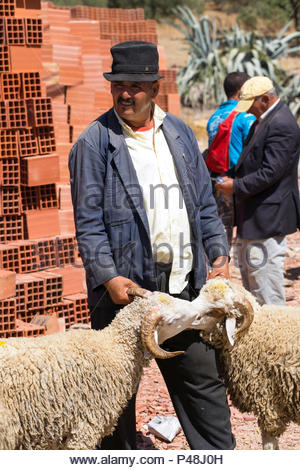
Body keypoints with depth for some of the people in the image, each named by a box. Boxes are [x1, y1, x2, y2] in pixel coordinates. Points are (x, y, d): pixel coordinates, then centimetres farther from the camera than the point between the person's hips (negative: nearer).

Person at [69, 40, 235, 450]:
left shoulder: (180, 133, 10)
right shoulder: (94, 143, -5)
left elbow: (204, 202, 16)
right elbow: (88, 220, -8)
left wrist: (219, 254, 5)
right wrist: (108, 277, -17)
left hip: (183, 284, 4)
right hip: (125, 286, -4)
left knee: (204, 378, 11)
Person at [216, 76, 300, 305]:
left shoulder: (281, 125, -19)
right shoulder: (263, 120, 13)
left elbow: (270, 172, -23)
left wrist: (236, 186, -17)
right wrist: (234, 179, 7)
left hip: (268, 217, -11)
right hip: (253, 217, 11)